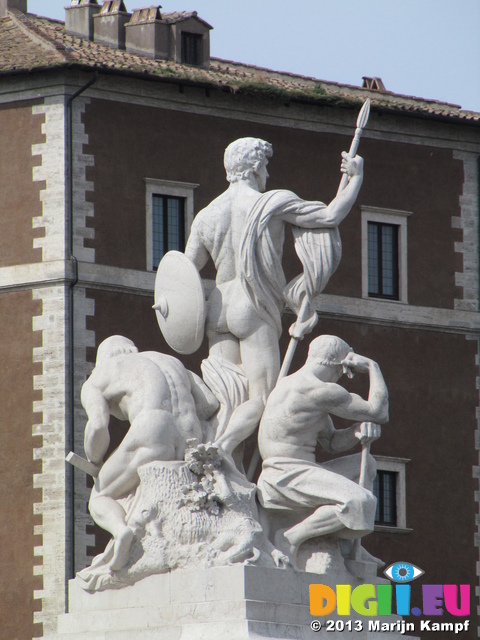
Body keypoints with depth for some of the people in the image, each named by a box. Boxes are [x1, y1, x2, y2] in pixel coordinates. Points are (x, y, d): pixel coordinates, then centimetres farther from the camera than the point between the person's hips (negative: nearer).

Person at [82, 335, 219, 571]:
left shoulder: (96, 383, 19)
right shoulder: (172, 363, 34)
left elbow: (98, 428, 1)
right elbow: (211, 404, 20)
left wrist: (95, 462, 19)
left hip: (150, 438, -5)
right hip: (188, 444, 5)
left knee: (100, 500, 16)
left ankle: (120, 529, -17)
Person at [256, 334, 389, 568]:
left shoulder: (294, 385, 21)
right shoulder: (321, 391, -13)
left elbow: (332, 442, 22)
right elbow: (379, 412, -7)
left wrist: (361, 429, 2)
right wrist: (372, 367, 4)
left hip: (298, 474, 11)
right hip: (286, 476, -11)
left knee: (364, 464, 25)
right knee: (360, 502, -29)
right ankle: (291, 538, -16)